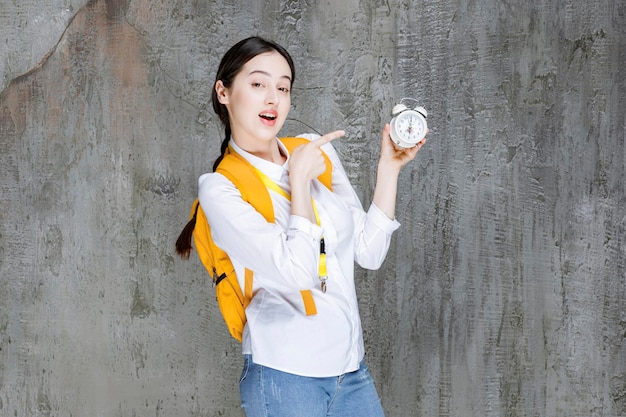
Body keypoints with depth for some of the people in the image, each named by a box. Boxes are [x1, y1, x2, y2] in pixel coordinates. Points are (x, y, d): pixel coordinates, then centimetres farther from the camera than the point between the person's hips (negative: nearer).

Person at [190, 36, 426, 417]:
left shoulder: (318, 151, 7)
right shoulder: (220, 188, -8)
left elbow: (369, 252, 7)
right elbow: (298, 274, -19)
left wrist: (389, 168, 2)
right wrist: (299, 179, -12)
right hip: (285, 375, -5)